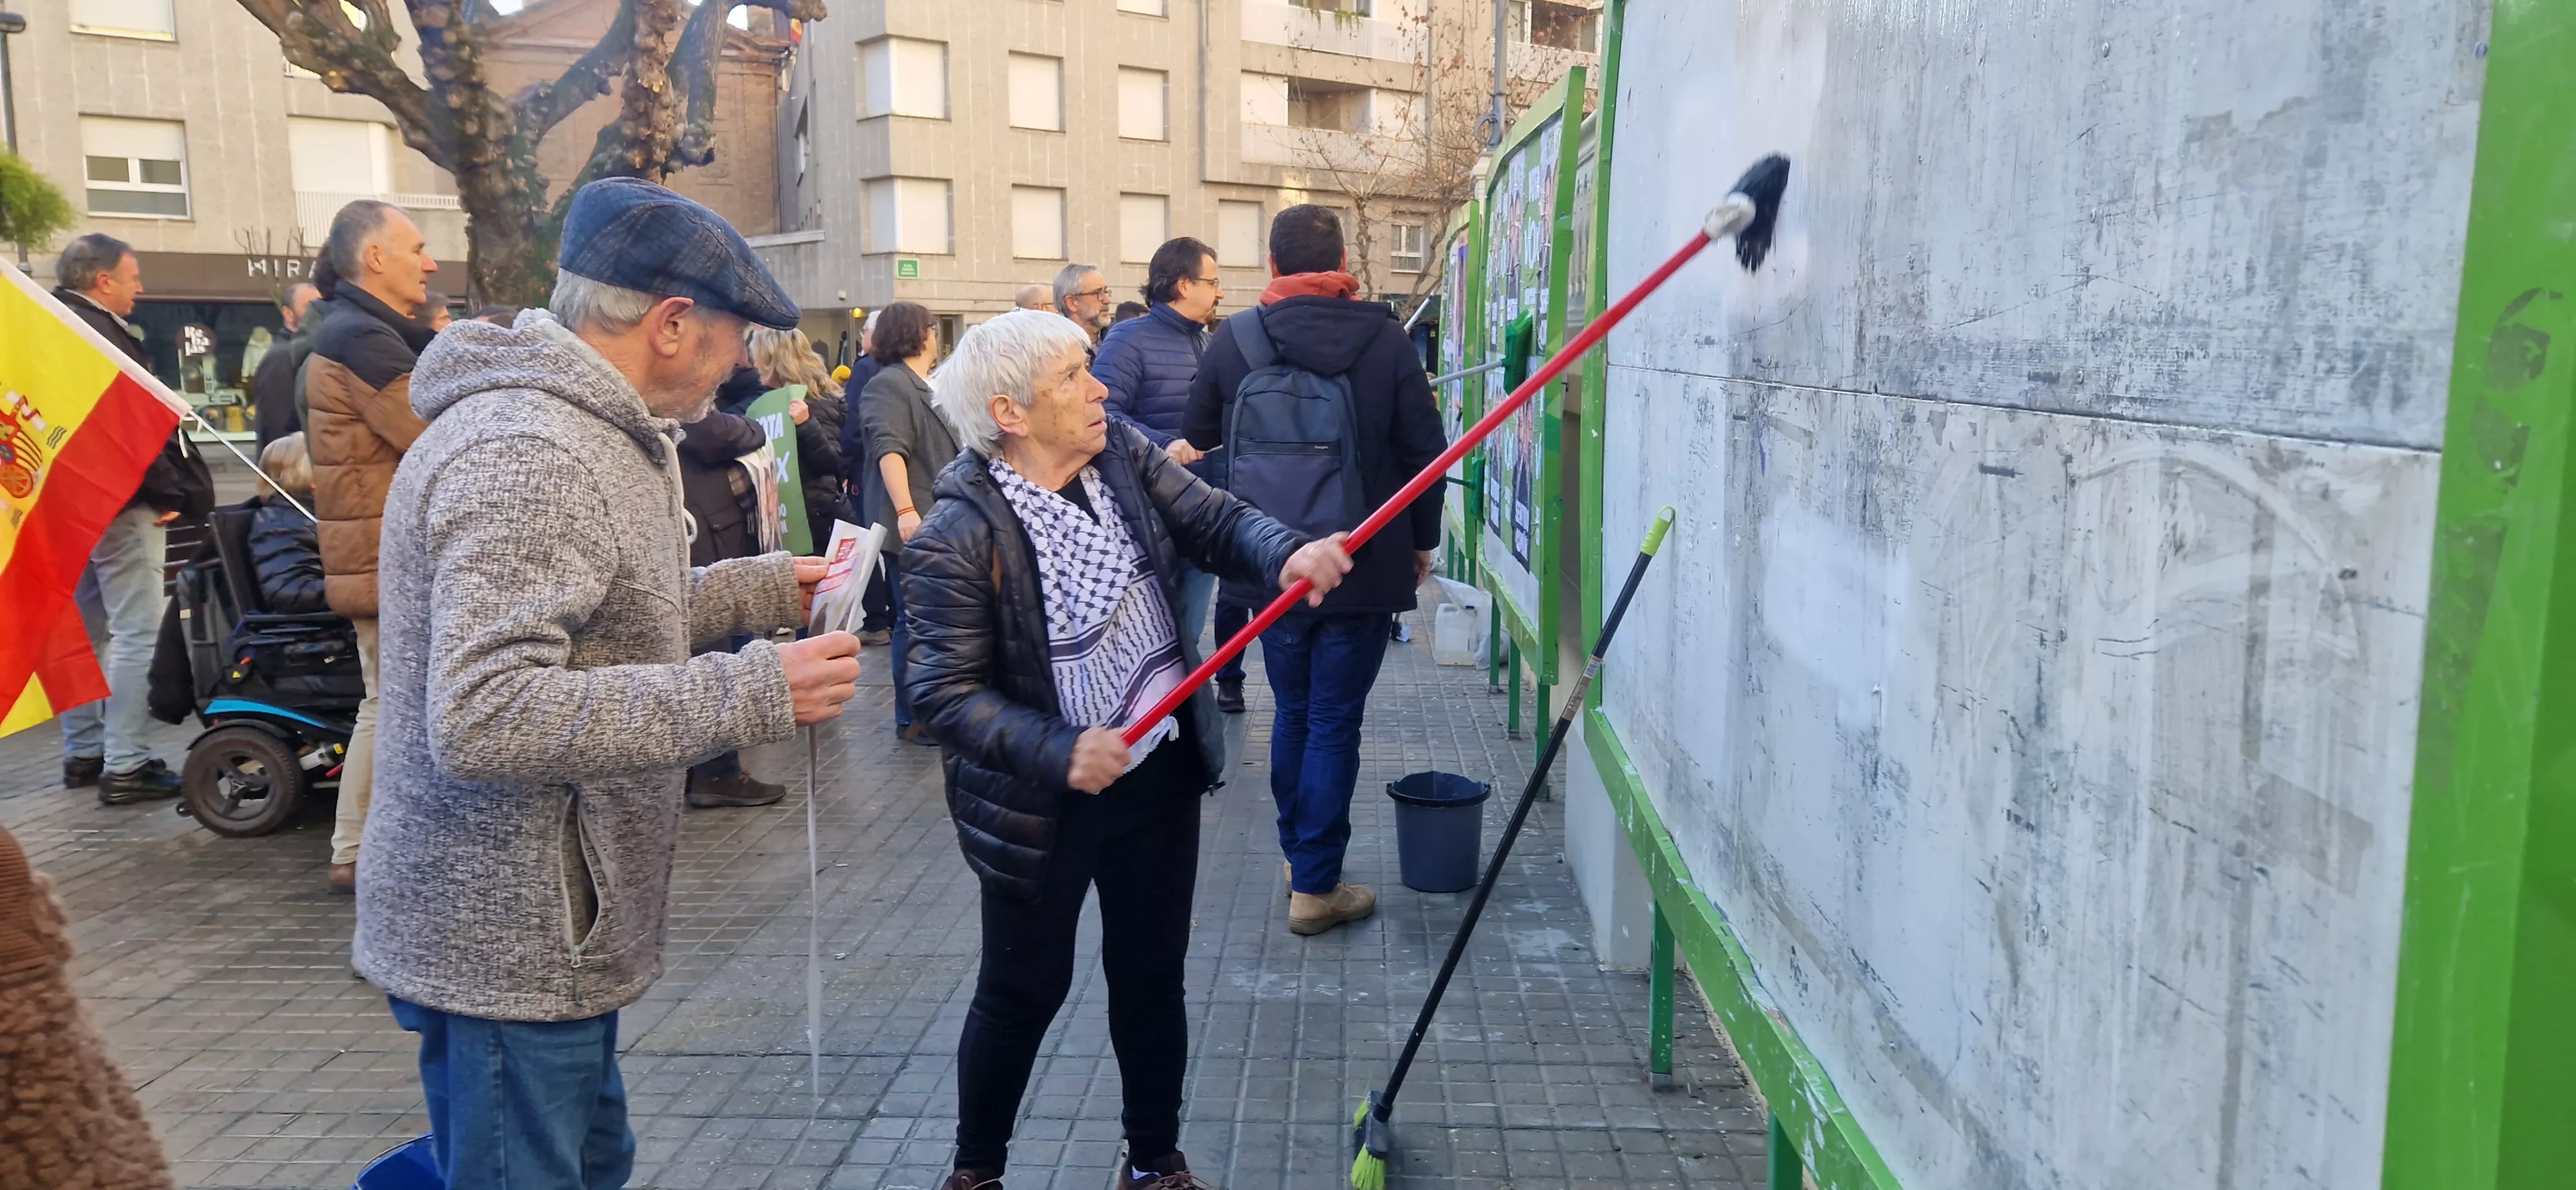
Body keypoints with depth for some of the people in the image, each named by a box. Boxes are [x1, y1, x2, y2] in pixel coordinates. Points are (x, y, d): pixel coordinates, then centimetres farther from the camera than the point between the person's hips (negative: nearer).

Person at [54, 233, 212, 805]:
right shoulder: (98, 333, -16)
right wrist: (170, 491, -17)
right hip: (120, 501, -11)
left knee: (86, 631, 17)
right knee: (137, 633, -7)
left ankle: (84, 752, 25)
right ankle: (125, 766, -8)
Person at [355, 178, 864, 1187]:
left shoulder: (583, 431, 10)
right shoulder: (522, 457, -24)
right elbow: (485, 719, -33)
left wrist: (765, 588, 12)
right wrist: (750, 693, -31)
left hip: (551, 929, 10)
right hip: (507, 948, -10)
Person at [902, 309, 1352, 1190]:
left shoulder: (1126, 456, -4)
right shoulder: (958, 537, -20)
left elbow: (1219, 522, -7)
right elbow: (945, 691, -20)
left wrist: (1288, 555, -29)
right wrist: (1059, 752, -32)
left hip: (1159, 777, 5)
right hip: (1041, 805, -5)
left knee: (1152, 977, 18)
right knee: (1026, 989, 12)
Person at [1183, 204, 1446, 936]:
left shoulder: (1233, 340, -3)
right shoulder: (1386, 340, -7)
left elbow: (1199, 442, 6)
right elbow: (1425, 449, -4)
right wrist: (1421, 541, 9)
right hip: (1364, 566, -2)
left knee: (1292, 711, 19)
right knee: (1335, 722, 3)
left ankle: (1297, 854, 29)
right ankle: (1316, 887, 6)